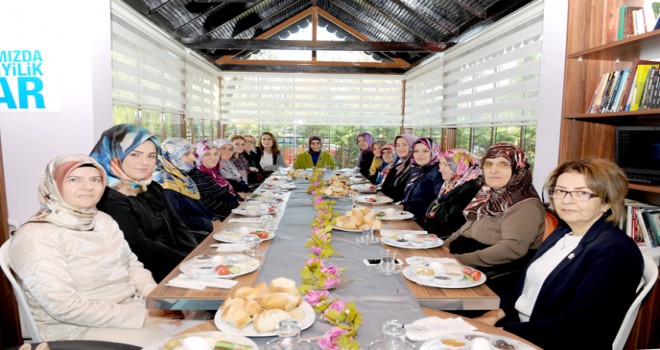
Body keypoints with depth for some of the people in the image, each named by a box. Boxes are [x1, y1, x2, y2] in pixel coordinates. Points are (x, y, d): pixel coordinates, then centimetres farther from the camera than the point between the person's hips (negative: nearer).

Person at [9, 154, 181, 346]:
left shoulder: (102, 220, 6)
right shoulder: (35, 237, -16)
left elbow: (132, 264, 10)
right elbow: (64, 307, -22)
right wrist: (141, 317, -23)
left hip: (132, 307, 7)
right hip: (77, 329, -6)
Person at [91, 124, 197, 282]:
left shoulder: (153, 189, 11)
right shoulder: (109, 200, -13)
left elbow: (176, 226, 9)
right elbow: (140, 248, -19)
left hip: (173, 266, 7)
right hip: (150, 276, -7)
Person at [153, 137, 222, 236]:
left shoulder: (183, 176, 13)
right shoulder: (163, 180, -14)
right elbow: (176, 218, -21)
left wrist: (216, 219, 1)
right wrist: (210, 225, -17)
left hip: (203, 228, 9)